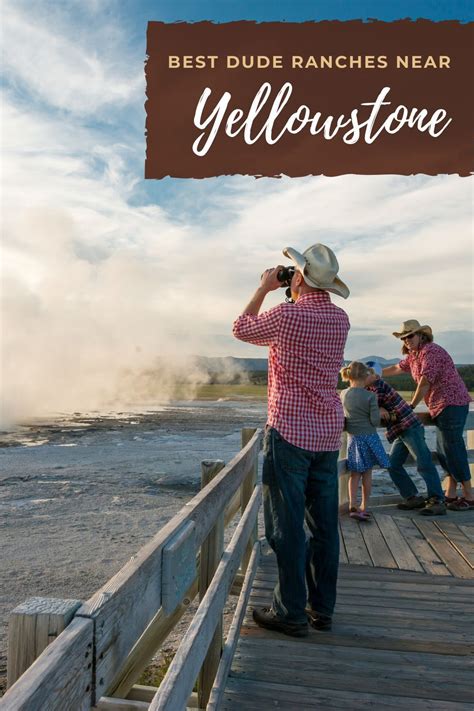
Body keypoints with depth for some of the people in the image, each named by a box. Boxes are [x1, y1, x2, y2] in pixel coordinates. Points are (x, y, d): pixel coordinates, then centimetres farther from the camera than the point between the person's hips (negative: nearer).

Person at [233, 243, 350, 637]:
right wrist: (277, 293, 20)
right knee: (324, 523, 12)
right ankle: (322, 607, 24)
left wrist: (264, 288, 14)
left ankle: (290, 612, 11)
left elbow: (242, 328, 5)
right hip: (328, 432, 7)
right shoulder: (340, 319, 5)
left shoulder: (286, 315, -14)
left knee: (287, 524, 2)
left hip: (289, 431, -6)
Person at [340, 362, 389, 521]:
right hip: (369, 436, -3)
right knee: (367, 473, 9)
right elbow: (375, 420, -14)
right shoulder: (370, 396, -14)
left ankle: (353, 506, -1)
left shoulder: (343, 395, -1)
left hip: (352, 438, 3)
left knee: (355, 473, 10)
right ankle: (364, 507, 16)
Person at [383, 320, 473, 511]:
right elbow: (397, 368, 31)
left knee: (452, 449, -9)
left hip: (452, 403, -10)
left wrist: (410, 407, -9)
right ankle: (451, 495, 17)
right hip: (442, 407, 10)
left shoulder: (430, 351, -14)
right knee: (444, 451, 11)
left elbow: (425, 382, -17)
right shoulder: (413, 355, 16)